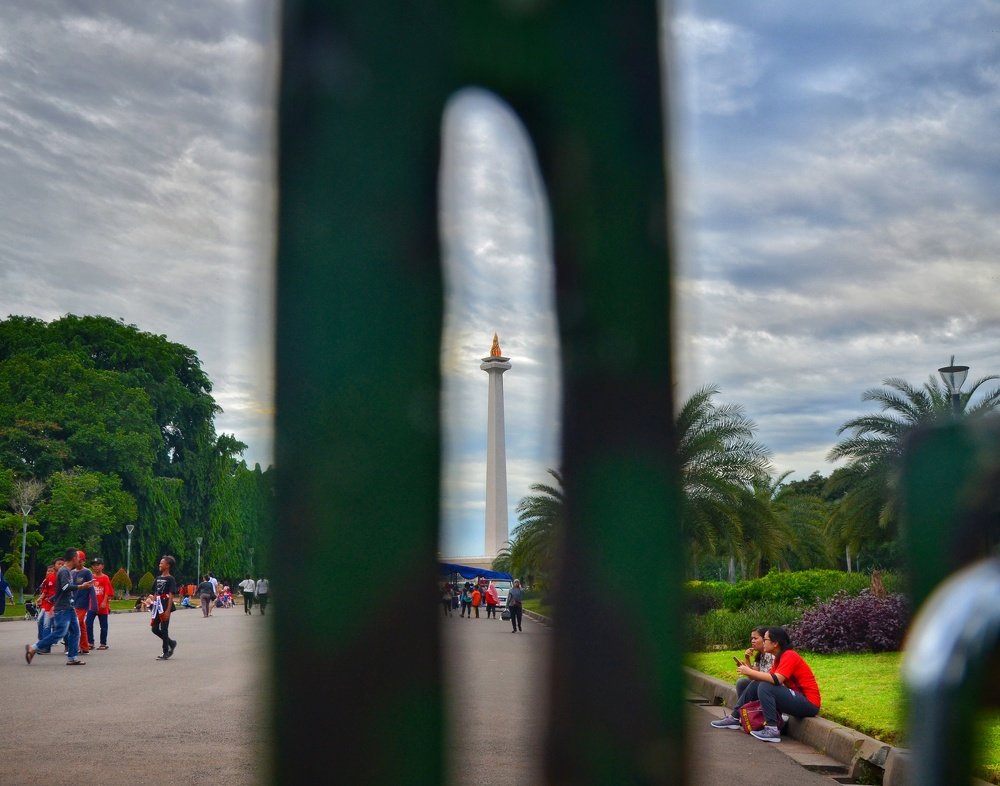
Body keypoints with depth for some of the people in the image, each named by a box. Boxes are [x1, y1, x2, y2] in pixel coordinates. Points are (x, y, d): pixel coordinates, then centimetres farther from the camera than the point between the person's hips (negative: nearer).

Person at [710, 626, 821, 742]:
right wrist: (749, 670, -7)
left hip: (808, 703, -10)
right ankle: (734, 718, 13)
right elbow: (769, 677, 5)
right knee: (756, 684, 7)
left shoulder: (789, 656, -17)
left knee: (765, 687, -24)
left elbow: (776, 679, -30)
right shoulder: (779, 657, 12)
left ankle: (772, 730, -22)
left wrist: (750, 672, -21)